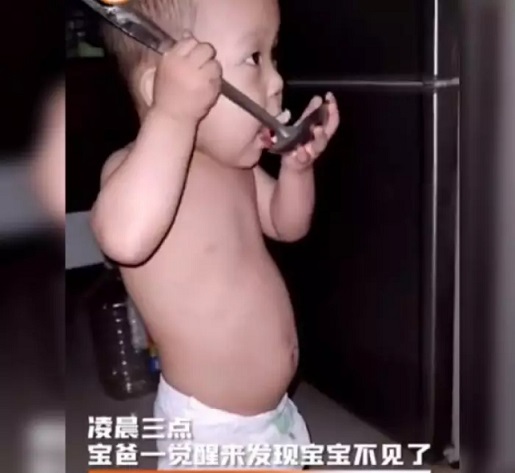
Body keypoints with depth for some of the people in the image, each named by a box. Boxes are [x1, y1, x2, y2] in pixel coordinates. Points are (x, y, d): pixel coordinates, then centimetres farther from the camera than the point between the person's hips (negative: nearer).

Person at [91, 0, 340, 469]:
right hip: (209, 429, -8)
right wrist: (173, 114, -46)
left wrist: (297, 166, -7)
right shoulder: (136, 165, -25)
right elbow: (126, 238, -47)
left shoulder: (234, 162, -1)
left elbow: (287, 225, 13)